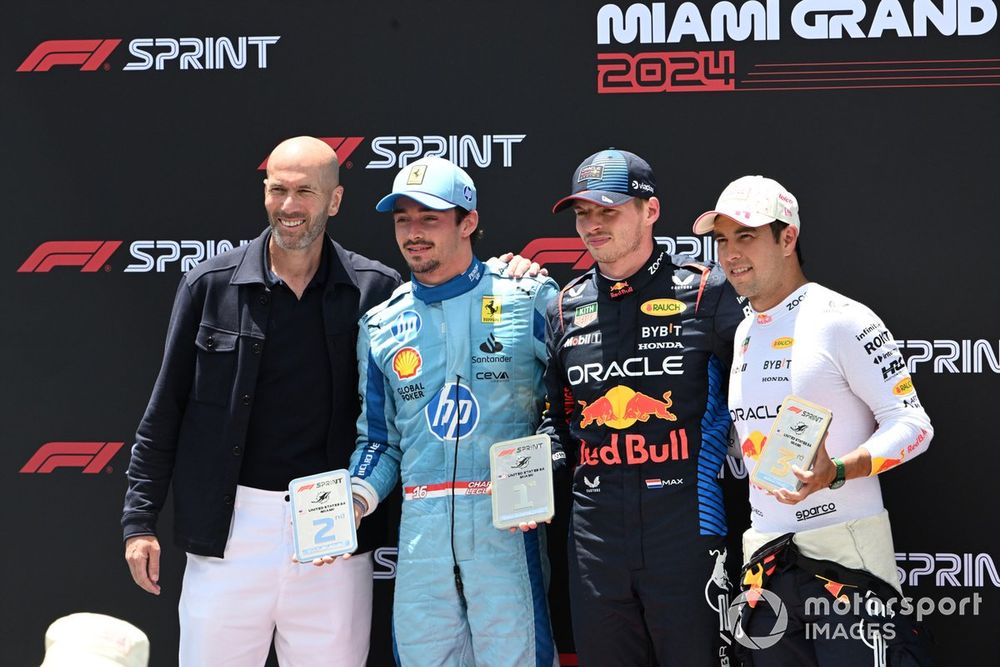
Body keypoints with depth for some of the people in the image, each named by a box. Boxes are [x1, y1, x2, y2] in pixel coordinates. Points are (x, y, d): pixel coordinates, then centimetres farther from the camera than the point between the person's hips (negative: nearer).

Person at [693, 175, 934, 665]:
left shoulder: (842, 319, -8)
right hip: (765, 553, 7)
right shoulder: (742, 334, 14)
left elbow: (912, 424, -11)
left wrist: (835, 473, -26)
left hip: (845, 550, -7)